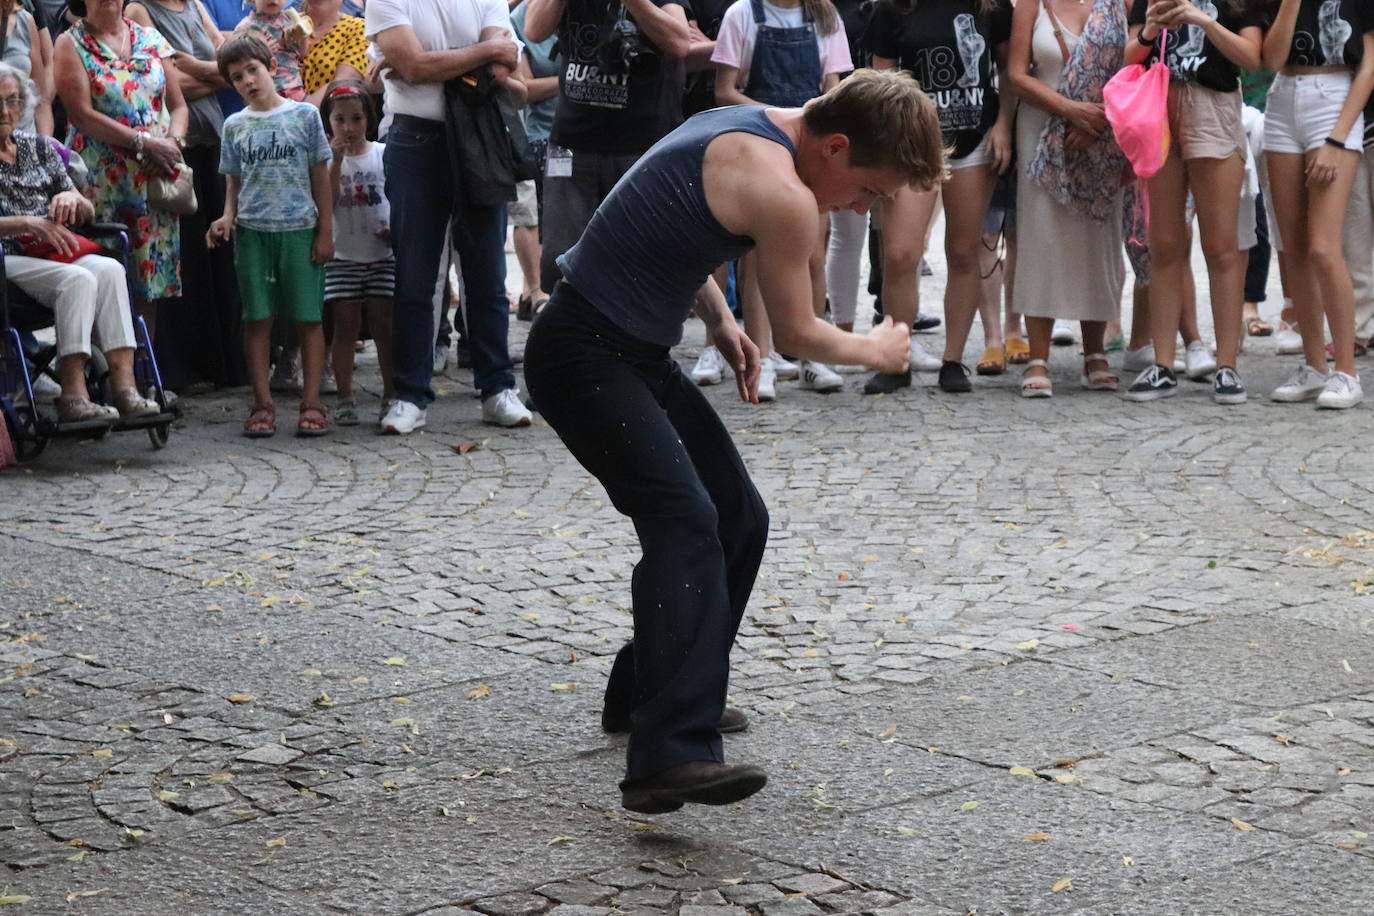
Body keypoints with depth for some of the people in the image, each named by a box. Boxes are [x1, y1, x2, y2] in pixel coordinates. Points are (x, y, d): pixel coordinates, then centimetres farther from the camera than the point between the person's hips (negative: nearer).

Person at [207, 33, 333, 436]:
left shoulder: (304, 115, 3)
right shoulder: (235, 126, 10)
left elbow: (321, 177, 4)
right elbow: (235, 183, 13)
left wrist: (325, 232, 0)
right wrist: (228, 218, -6)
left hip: (299, 229, -2)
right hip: (251, 232, 2)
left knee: (307, 318, -1)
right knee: (257, 319, 2)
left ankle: (311, 403, 2)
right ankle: (263, 404, 7)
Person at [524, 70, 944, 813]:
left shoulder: (747, 131, 9)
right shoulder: (783, 195, -19)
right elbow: (797, 335, -6)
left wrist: (720, 321, 12)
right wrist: (876, 351, 13)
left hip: (638, 353, 10)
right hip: (582, 354, -10)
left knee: (738, 519, 15)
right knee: (685, 522, -27)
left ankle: (651, 692, 31)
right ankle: (671, 757, -38)